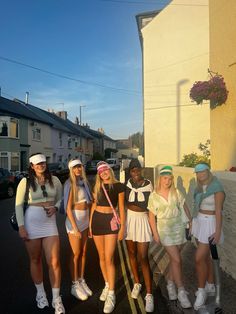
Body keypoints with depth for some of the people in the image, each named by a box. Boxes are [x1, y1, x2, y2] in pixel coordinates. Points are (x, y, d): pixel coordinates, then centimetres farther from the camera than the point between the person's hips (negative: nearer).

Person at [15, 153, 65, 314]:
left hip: (50, 223, 1)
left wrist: (55, 208, -6)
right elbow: (18, 205, -4)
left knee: (54, 262, 0)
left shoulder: (54, 180, 2)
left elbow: (60, 198, 14)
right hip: (31, 222, -1)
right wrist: (21, 226, -8)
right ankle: (40, 293, 35)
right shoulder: (25, 181, -4)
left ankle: (56, 298, 17)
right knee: (35, 260, 13)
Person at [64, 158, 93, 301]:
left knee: (84, 252, 13)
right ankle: (75, 285, 19)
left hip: (85, 219, 6)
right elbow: (68, 208, -16)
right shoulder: (70, 184, -13)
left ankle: (82, 281, 28)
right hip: (74, 220, -6)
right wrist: (75, 228, -17)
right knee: (76, 254, 4)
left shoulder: (84, 182, 6)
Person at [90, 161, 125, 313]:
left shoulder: (119, 186, -3)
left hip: (111, 221, -4)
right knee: (102, 256, 11)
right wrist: (90, 224, 12)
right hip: (97, 220, 4)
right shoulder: (97, 186, 9)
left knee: (109, 258, -7)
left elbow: (121, 207, -1)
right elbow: (94, 204, 14)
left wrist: (122, 227, -4)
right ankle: (107, 285, 29)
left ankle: (111, 294, 3)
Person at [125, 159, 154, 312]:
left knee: (143, 257, -5)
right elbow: (126, 203, -3)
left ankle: (149, 294, 6)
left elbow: (149, 207, 0)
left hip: (142, 221, -3)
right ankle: (137, 283, 35)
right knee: (132, 253, 14)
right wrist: (141, 206, -6)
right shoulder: (128, 183, 0)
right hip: (129, 219, 3)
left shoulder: (148, 185, -6)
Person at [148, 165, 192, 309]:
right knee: (177, 260, -6)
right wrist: (155, 234, -6)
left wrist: (192, 221, 8)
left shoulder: (176, 193, -5)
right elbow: (152, 217, -5)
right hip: (165, 230, -3)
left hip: (179, 228, 3)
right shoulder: (153, 196, -10)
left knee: (174, 258, 14)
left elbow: (185, 207, 6)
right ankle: (181, 291, 9)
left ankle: (170, 283, 35)